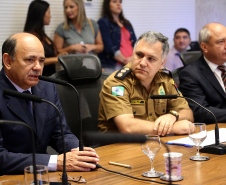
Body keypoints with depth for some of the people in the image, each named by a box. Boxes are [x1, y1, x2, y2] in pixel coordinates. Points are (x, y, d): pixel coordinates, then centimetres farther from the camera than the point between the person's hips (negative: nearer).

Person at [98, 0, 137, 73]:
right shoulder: (103, 22, 3)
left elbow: (135, 43, 16)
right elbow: (109, 47, -7)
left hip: (131, 64, 5)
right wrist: (125, 60, -11)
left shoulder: (127, 23, 23)